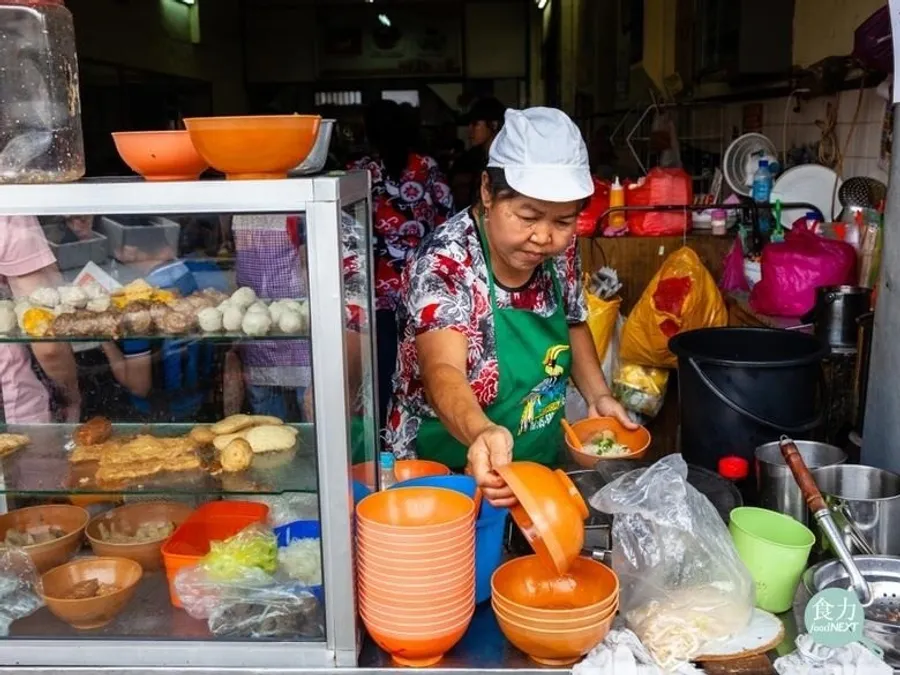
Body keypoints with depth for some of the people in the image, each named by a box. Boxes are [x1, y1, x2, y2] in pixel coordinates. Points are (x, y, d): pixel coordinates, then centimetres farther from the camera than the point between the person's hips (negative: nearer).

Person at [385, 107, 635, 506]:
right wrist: (483, 433, -58)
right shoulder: (446, 264, -25)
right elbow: (442, 372, -38)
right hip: (444, 476, -5)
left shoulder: (560, 251, -7)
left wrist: (598, 396, -3)